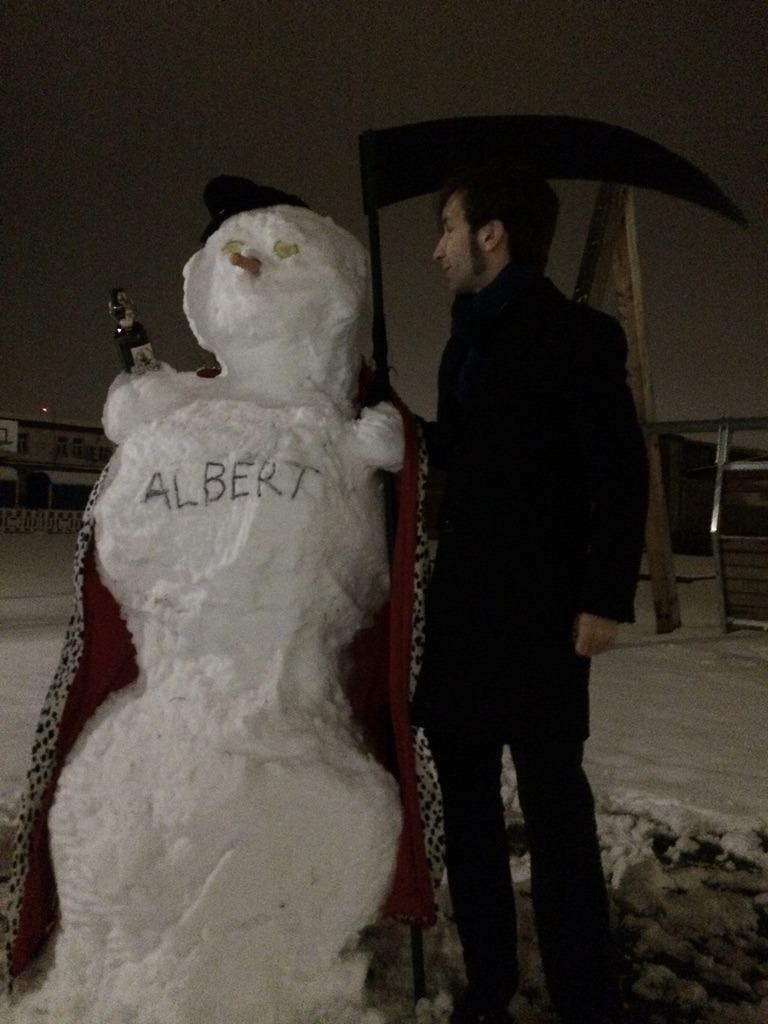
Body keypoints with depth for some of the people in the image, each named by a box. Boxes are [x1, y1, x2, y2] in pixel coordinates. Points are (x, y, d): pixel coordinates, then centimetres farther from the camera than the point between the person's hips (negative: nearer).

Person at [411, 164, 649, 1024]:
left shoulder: (578, 336, -6)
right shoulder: (466, 342, 16)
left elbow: (621, 476, -11)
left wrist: (606, 598, -15)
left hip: (539, 613, -7)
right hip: (460, 611, 8)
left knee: (555, 810, 0)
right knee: (466, 806, 11)